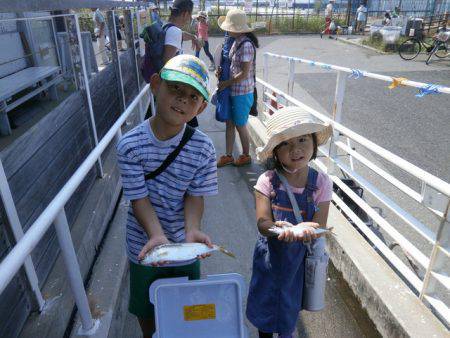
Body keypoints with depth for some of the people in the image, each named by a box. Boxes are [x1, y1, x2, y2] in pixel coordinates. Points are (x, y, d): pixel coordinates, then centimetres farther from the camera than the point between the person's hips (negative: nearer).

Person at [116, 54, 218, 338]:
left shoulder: (203, 148, -18)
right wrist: (157, 234, -33)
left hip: (184, 245, 1)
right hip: (145, 245, 0)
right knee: (146, 308, 25)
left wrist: (192, 229, -30)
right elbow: (138, 197, -20)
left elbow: (195, 195, -13)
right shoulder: (130, 145, -21)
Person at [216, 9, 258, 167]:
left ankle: (246, 156, 26)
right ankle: (228, 156, 26)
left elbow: (244, 74, -21)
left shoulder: (246, 45, -19)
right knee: (230, 123, 13)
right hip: (233, 91, 8)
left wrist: (226, 83, -13)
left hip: (242, 93, -8)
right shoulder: (236, 42, 7)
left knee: (240, 125, 6)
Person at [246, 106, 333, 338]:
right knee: (265, 302, 21)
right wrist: (281, 228, -42)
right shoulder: (267, 181, -18)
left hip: (302, 255, 1)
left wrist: (304, 229, -38)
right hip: (270, 254, 0)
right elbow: (262, 222, -21)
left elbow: (319, 227, -16)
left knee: (290, 304, 22)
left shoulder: (321, 183, -15)